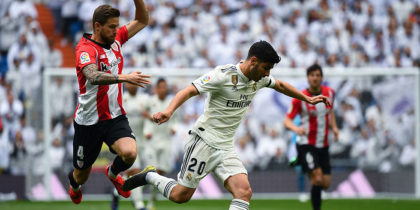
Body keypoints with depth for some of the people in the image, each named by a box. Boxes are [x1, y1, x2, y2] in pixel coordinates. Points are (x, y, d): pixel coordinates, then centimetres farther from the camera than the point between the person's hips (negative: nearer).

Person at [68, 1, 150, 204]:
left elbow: (142, 21, 16)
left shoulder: (115, 39, 4)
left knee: (130, 153, -25)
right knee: (81, 176, 10)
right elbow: (93, 77, -37)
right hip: (89, 121, -4)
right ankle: (73, 184, 50)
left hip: (115, 117, 4)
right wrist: (124, 77, -49)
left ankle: (113, 172, 11)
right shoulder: (85, 48, -17)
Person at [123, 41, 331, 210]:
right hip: (204, 140, -7)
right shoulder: (224, 75, -17)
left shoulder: (259, 78, 6)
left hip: (226, 148, 7)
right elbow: (189, 91, -24)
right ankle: (150, 176, 26)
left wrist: (307, 98, 30)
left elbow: (281, 85, 28)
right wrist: (169, 110, -40)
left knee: (244, 192, -16)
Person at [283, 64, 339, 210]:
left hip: (323, 145, 5)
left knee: (325, 183, 1)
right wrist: (295, 128, -34)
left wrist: (334, 127, 7)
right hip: (306, 144, -5)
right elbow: (287, 120, -13)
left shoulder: (329, 93, 4)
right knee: (317, 179, -21)